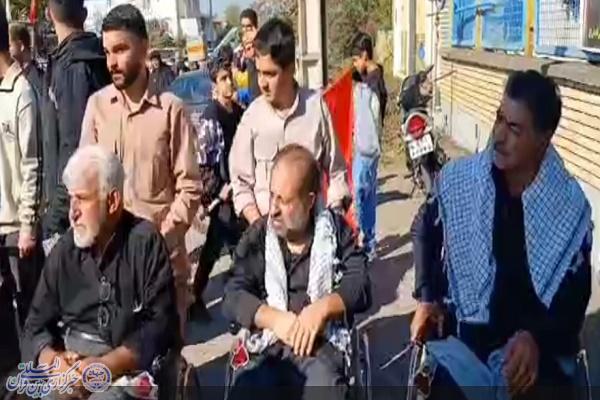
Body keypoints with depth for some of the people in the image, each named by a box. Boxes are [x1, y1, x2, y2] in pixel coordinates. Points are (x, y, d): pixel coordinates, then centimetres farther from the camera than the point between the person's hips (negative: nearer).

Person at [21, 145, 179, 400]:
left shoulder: (145, 242, -5)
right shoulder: (64, 249, 6)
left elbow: (161, 322, -9)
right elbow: (36, 324, 9)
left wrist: (108, 365, -20)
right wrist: (52, 359, -12)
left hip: (129, 364, -3)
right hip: (71, 361, 4)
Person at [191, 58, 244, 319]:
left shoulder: (240, 113, 8)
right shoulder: (210, 118, -13)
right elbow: (201, 162, -16)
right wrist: (218, 189, -14)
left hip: (239, 188, 7)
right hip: (222, 193, -7)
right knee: (215, 245, -2)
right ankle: (196, 296, 11)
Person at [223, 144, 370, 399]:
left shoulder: (336, 230, 8)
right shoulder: (256, 236, 9)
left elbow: (361, 287, 1)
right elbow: (232, 298, 2)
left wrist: (322, 307, -17)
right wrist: (274, 319, -14)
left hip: (321, 347, -1)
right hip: (264, 349, 1)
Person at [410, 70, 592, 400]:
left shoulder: (571, 207, -8)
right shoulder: (458, 180, -6)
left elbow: (575, 295, -2)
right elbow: (425, 231, 13)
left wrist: (536, 337, -21)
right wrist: (426, 298, 2)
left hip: (538, 342, 1)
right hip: (466, 332, 0)